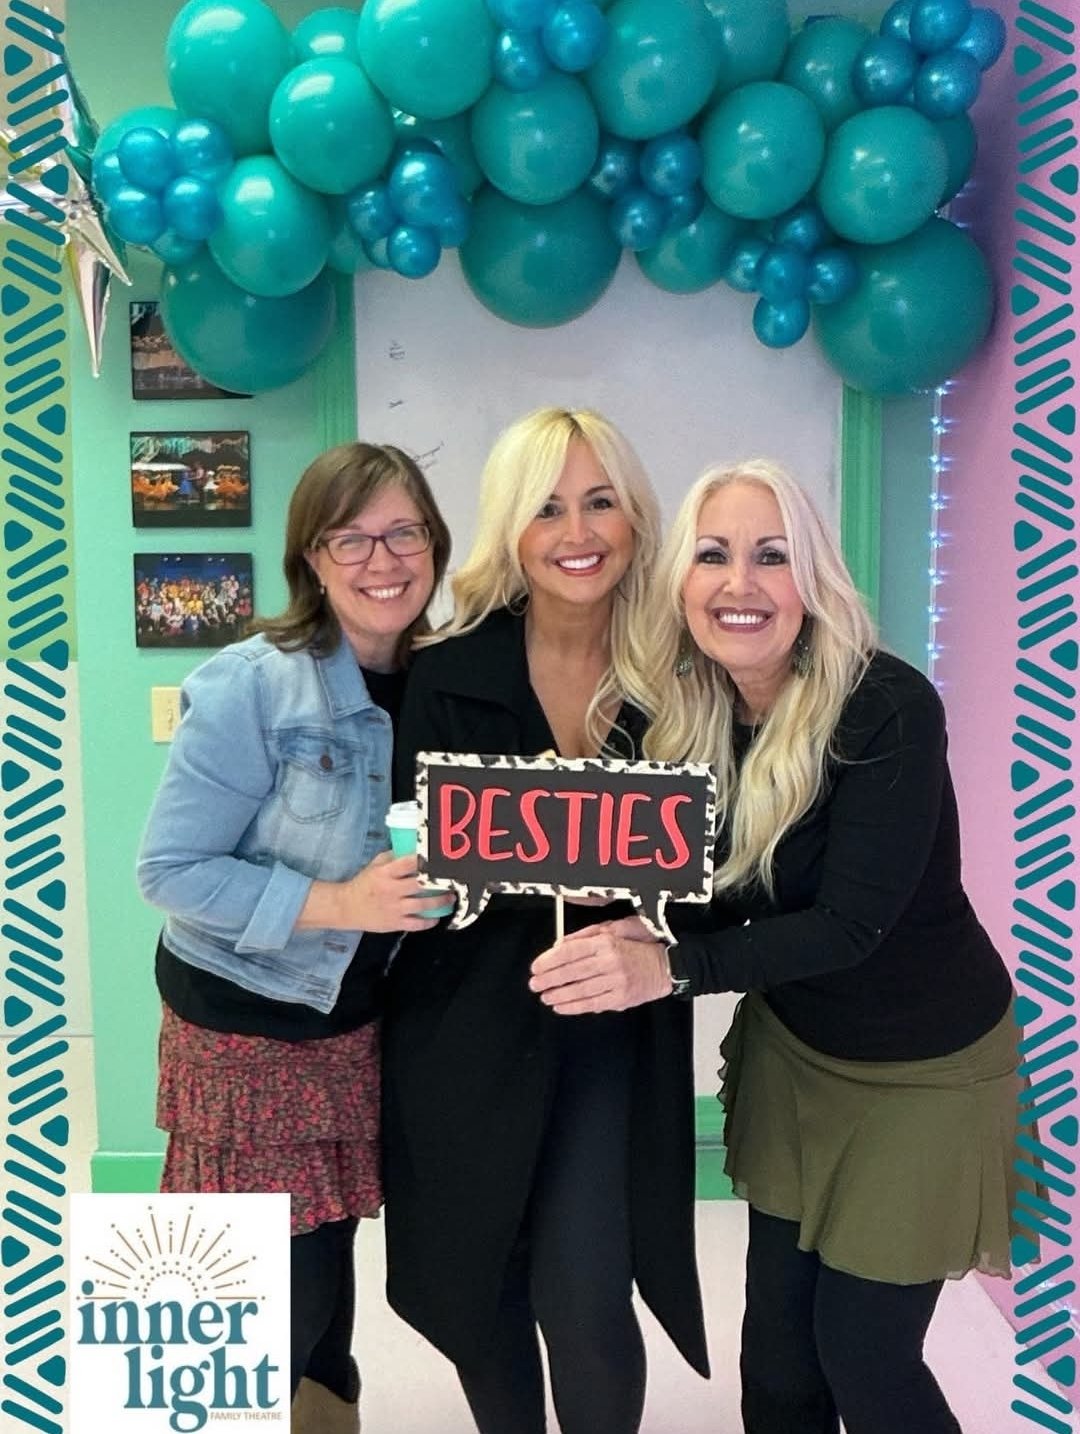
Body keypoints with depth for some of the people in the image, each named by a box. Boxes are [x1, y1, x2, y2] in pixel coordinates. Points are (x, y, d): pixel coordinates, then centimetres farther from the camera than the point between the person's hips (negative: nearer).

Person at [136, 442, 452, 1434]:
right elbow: (171, 870, -18)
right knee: (287, 1298, 3)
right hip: (246, 1026, -5)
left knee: (330, 1258, 20)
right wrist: (335, 904, -27)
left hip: (362, 1021, 5)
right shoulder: (251, 686, -20)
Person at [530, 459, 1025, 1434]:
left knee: (863, 1353, 5)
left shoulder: (890, 706, -26)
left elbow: (852, 923, -30)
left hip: (922, 1062, -4)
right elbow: (726, 902, -5)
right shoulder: (692, 716, -9)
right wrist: (631, 936, -23)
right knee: (777, 1337, 10)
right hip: (790, 1047, 5)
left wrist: (671, 968, -41)